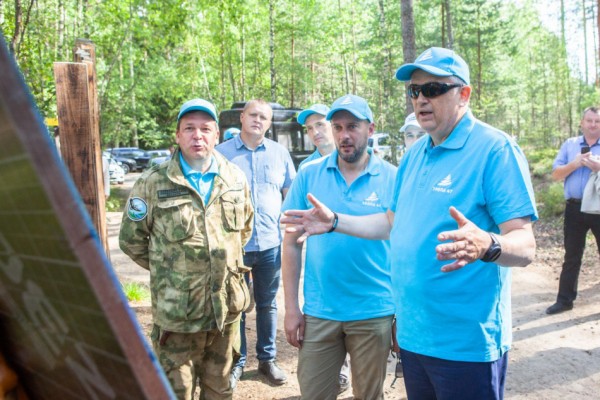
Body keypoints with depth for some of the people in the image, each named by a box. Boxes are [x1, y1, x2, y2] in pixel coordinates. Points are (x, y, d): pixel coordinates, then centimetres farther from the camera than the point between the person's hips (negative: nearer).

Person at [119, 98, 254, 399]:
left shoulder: (235, 179, 4)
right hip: (177, 312, -3)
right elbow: (131, 240, 0)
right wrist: (167, 269, 3)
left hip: (227, 308, 4)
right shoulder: (153, 183, -8)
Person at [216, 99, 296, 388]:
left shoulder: (280, 153, 5)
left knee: (267, 304, 14)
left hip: (271, 243, 2)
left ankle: (267, 359, 28)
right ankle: (236, 362, 24)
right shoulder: (221, 153, 0)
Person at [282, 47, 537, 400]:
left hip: (466, 341, -7)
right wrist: (334, 222, 12)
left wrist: (486, 245, -41)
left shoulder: (495, 149, -14)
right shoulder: (415, 155, 10)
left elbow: (526, 247, -20)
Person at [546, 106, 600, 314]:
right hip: (575, 208, 2)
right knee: (571, 256, 10)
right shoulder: (569, 144, 8)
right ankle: (565, 299, 18)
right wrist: (575, 164, -12)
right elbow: (555, 174, 3)